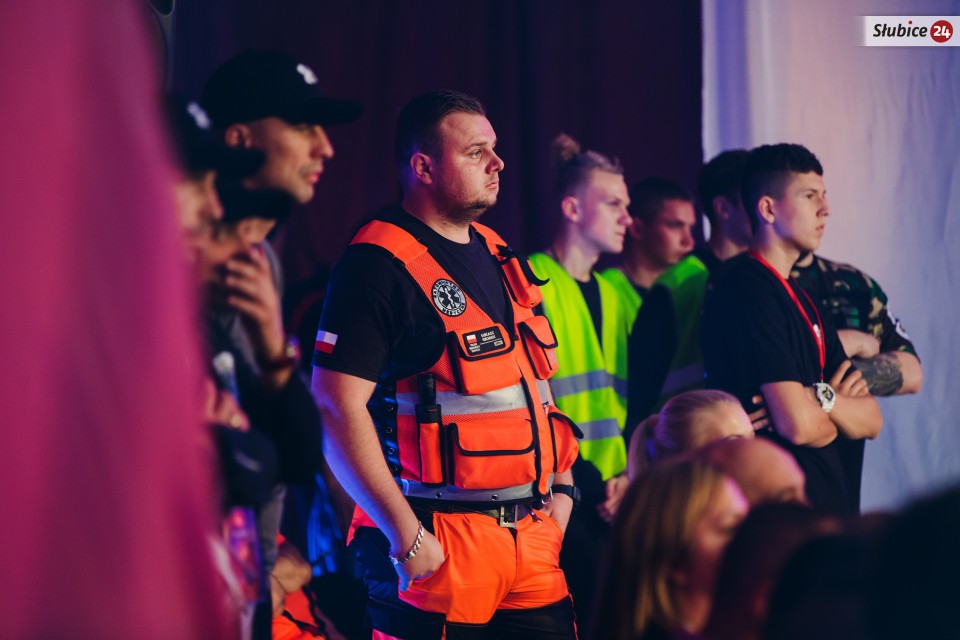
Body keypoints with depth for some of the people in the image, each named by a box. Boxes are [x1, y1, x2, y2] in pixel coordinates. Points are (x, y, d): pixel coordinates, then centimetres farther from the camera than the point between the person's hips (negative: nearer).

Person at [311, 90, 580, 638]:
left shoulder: (499, 257, 16)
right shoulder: (379, 264, -10)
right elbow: (339, 407, -17)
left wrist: (561, 486, 13)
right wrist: (406, 536, -19)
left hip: (532, 537, 7)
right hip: (439, 546, -7)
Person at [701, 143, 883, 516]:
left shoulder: (802, 297, 16)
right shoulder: (749, 292, -14)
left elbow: (871, 420, 11)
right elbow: (799, 425, -21)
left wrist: (824, 399, -10)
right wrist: (841, 412, 1)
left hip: (828, 504, 9)